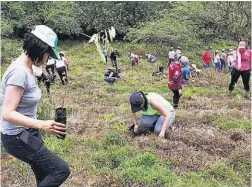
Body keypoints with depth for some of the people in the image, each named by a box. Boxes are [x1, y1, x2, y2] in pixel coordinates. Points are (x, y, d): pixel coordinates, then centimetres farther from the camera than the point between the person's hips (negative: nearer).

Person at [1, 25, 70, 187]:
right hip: (18, 137, -10)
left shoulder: (26, 68, 5)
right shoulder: (19, 72, -24)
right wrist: (41, 124, -37)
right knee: (61, 170, -8)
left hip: (28, 132, 10)